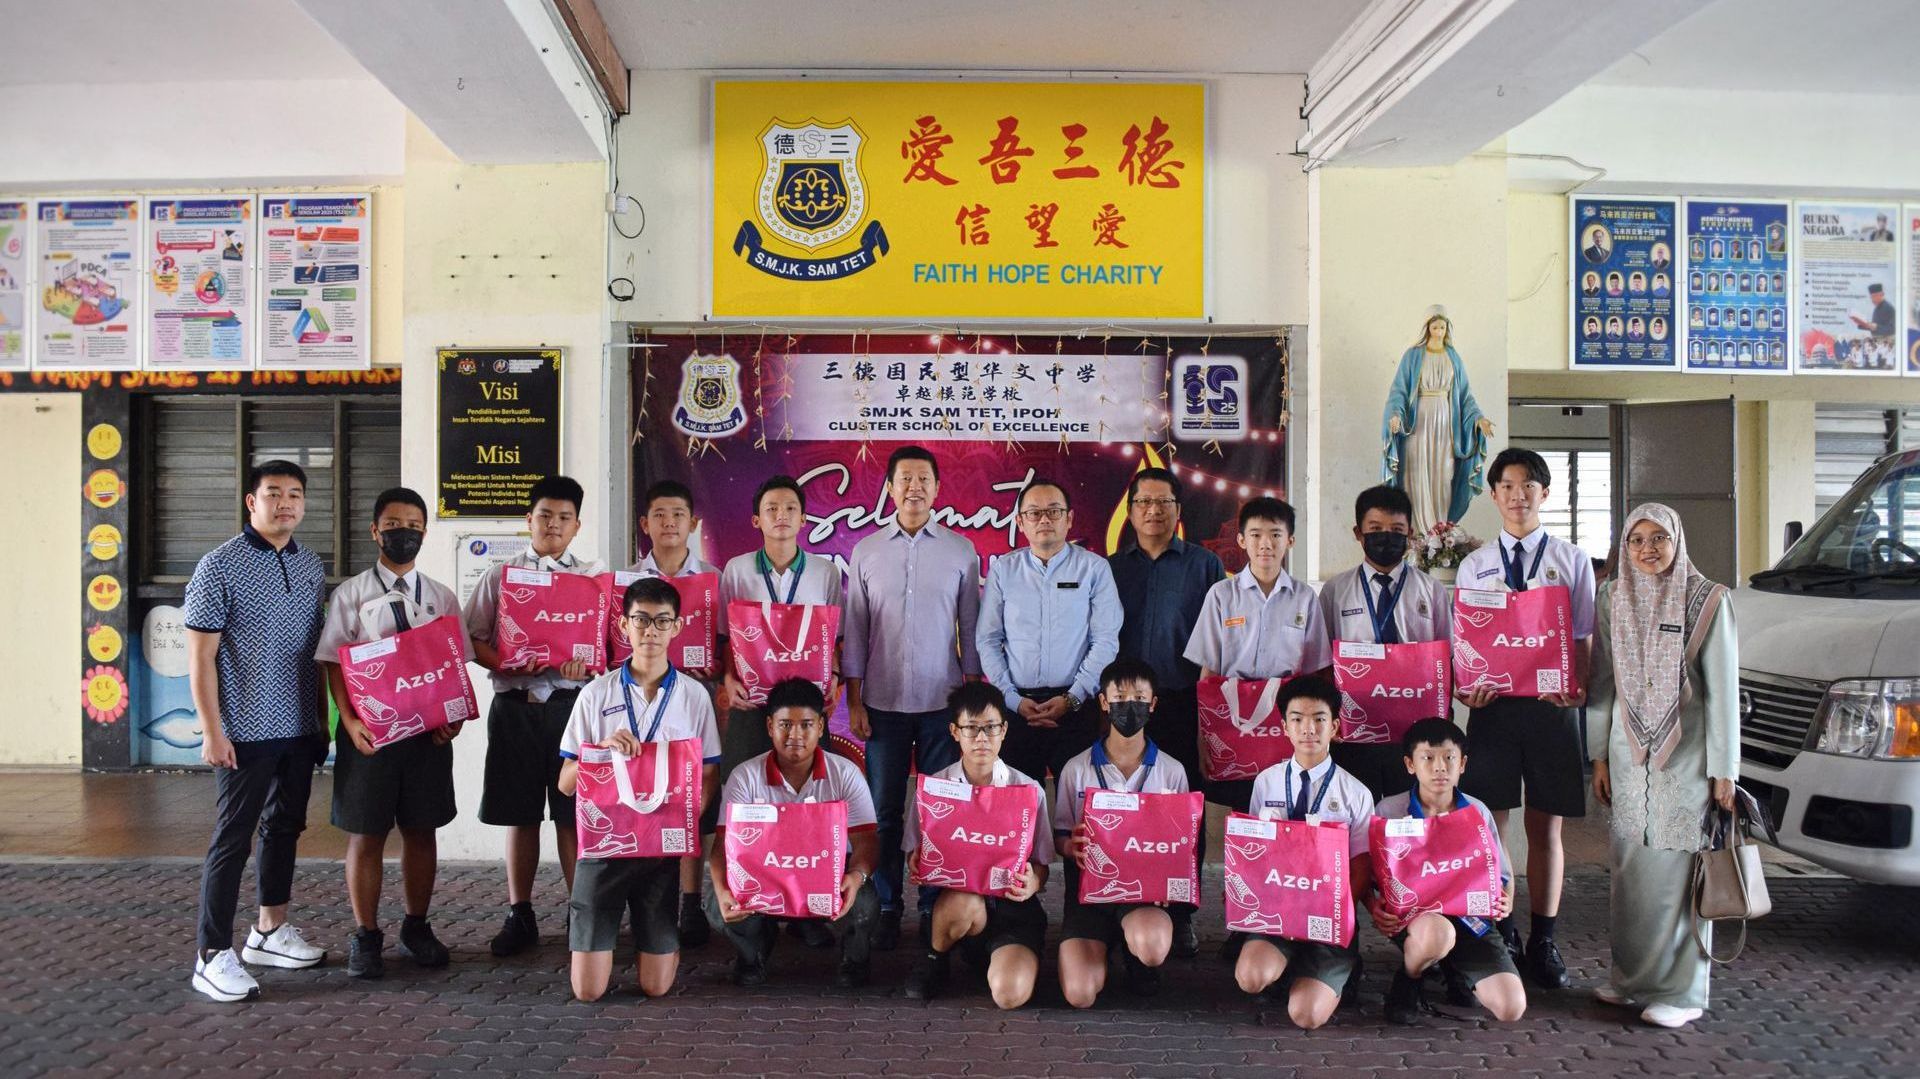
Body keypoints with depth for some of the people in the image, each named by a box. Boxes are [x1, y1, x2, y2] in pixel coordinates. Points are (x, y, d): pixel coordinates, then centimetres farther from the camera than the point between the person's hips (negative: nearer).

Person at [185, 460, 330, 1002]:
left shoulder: (312, 566, 8)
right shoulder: (221, 565, -9)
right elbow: (201, 657, -10)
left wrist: (323, 718, 13)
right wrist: (213, 731, -14)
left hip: (300, 730, 6)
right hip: (245, 732, -6)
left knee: (285, 827, 16)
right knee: (233, 837, -1)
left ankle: (270, 931, 30)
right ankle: (214, 956, 8)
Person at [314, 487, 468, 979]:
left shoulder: (442, 597, 7)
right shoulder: (351, 595, 0)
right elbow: (334, 664, -3)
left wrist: (454, 715, -8)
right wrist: (350, 721, -15)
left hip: (429, 730, 2)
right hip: (368, 731, -2)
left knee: (421, 830, 11)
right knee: (365, 834, 7)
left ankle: (416, 928, 27)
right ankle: (365, 936, 21)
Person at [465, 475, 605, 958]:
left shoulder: (594, 576, 7)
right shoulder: (501, 575, 9)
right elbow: (473, 638, 6)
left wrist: (587, 662, -16)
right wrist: (506, 664, -13)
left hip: (572, 703, -1)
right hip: (515, 705, 1)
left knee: (574, 814, 1)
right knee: (519, 815, 8)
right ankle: (519, 915, 20)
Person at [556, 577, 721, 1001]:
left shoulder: (694, 696, 1)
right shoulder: (596, 694, -1)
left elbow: (708, 776, 7)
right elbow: (566, 783, 1)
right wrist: (604, 750, -18)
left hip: (663, 847, 0)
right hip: (603, 841, 0)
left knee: (656, 986, 3)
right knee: (588, 990, 2)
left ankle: (666, 941, 36)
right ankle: (591, 923, 32)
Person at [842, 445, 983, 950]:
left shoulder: (960, 551, 3)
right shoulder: (866, 552, 5)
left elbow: (971, 629, 6)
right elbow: (853, 631, 6)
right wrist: (854, 700, 1)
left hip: (943, 701, 0)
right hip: (883, 701, 1)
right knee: (885, 809, 4)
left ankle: (935, 907, 14)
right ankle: (887, 909, 15)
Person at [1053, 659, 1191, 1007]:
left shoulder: (1172, 771, 5)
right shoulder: (1076, 769, 4)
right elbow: (1060, 837, 9)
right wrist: (1072, 847, -16)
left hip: (1147, 886, 0)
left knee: (1151, 948, -35)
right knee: (1080, 994, -18)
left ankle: (1137, 957, 5)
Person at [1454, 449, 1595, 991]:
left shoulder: (1572, 561, 7)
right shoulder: (1474, 565, 9)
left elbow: (1584, 639, 4)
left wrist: (1577, 687, -15)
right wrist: (1465, 686, -11)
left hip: (1552, 703, -1)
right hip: (1491, 703, 1)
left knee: (1546, 827, 6)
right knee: (1488, 824, 4)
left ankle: (1543, 941, 17)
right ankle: (1499, 935, 17)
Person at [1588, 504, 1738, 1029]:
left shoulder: (1708, 600, -4)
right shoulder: (1612, 600, 6)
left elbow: (1723, 688, -5)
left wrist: (1723, 769, -7)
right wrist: (1600, 756, 7)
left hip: (1686, 755, -3)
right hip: (1629, 754, 3)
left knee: (1678, 868, -1)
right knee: (1630, 867, 7)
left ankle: (1681, 989, 9)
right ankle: (1632, 975, 20)